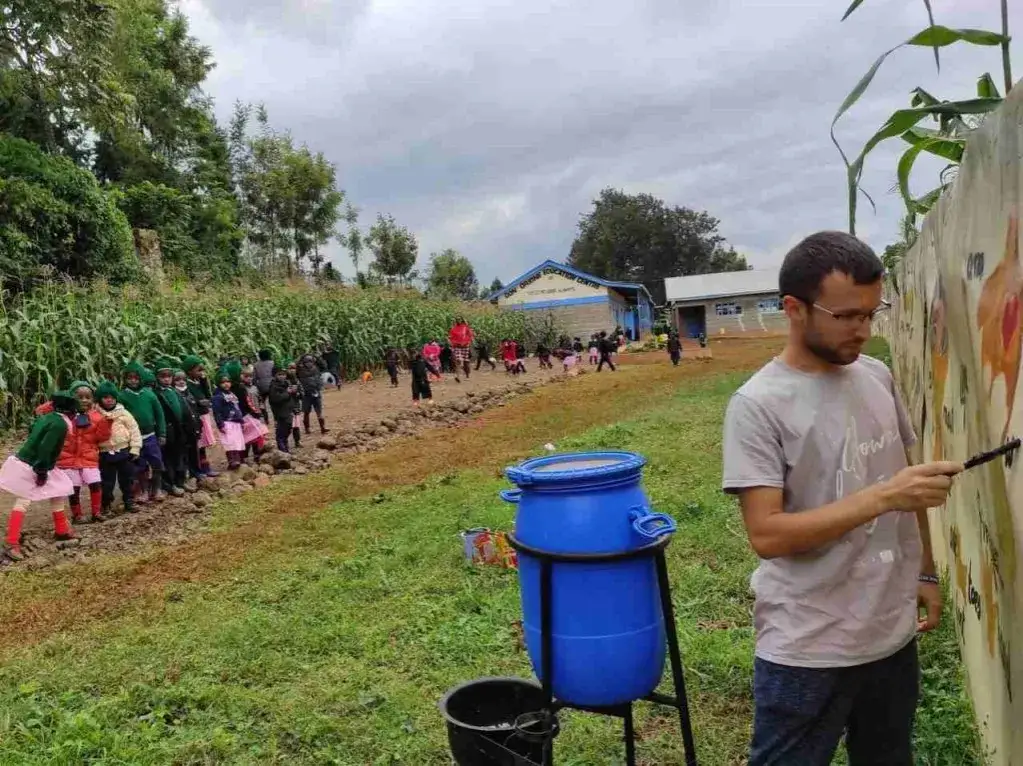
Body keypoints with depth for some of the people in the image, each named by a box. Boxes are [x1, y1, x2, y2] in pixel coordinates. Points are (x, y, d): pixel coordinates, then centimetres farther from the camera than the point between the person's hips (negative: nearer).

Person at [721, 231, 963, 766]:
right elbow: (766, 534, -23)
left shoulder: (878, 378, 3)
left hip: (894, 635, 7)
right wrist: (883, 497, -27)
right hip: (806, 652, -6)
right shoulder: (759, 404, -17)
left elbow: (905, 486, 15)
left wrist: (925, 572, 14)